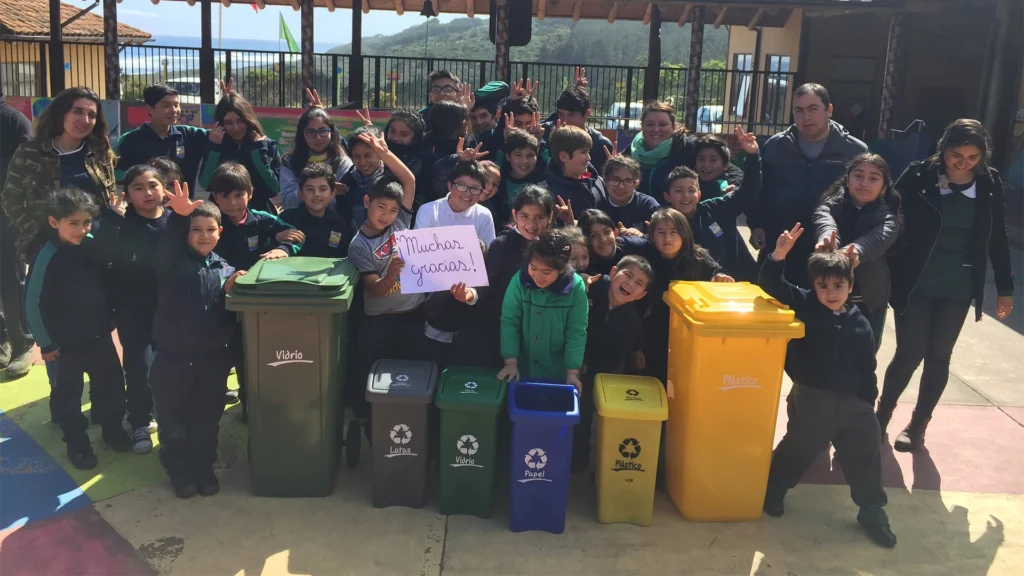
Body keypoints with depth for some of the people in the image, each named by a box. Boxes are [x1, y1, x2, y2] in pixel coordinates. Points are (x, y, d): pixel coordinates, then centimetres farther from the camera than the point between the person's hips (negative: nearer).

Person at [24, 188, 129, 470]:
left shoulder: (93, 245, -7)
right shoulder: (47, 256, -20)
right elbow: (33, 303, -15)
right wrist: (46, 342, -10)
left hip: (99, 333, 5)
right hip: (67, 341, -5)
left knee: (111, 383, 16)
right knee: (69, 392, 12)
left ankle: (112, 428, 38)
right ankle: (76, 442, 29)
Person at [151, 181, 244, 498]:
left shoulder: (225, 270, 6)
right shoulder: (173, 261, -3)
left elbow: (232, 315, 3)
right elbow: (166, 244, -28)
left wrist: (231, 292, -17)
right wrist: (178, 217, -47)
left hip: (213, 358, 2)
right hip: (173, 357, -2)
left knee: (207, 420, 14)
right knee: (173, 420, 11)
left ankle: (203, 467, 33)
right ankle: (179, 470, 29)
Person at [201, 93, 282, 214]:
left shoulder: (268, 145, 1)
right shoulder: (216, 146, 4)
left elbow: (274, 189, -10)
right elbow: (206, 184, -8)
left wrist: (259, 149, -11)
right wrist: (214, 147, -10)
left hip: (259, 213, -1)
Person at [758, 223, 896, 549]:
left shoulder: (860, 325, 1)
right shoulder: (803, 305, -5)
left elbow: (867, 370, 7)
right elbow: (771, 285, -15)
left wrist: (868, 403, 5)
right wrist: (779, 254, -30)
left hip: (851, 400, 3)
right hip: (811, 397, -3)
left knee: (865, 454, 10)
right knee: (798, 449, 8)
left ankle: (872, 512, 26)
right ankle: (771, 491, 31)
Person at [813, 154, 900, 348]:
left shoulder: (887, 218, -2)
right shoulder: (831, 206, -1)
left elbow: (877, 238, -26)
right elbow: (824, 222, -26)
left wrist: (856, 252, -50)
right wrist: (827, 240, -51)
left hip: (868, 303, 0)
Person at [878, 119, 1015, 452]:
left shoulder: (989, 184, -2)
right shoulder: (919, 176, -11)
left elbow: (997, 238, 7)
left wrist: (1005, 287, 10)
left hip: (958, 288, 3)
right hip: (915, 284, -3)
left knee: (938, 358, 9)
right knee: (910, 354, -2)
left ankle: (918, 426, 25)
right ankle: (881, 418, 20)